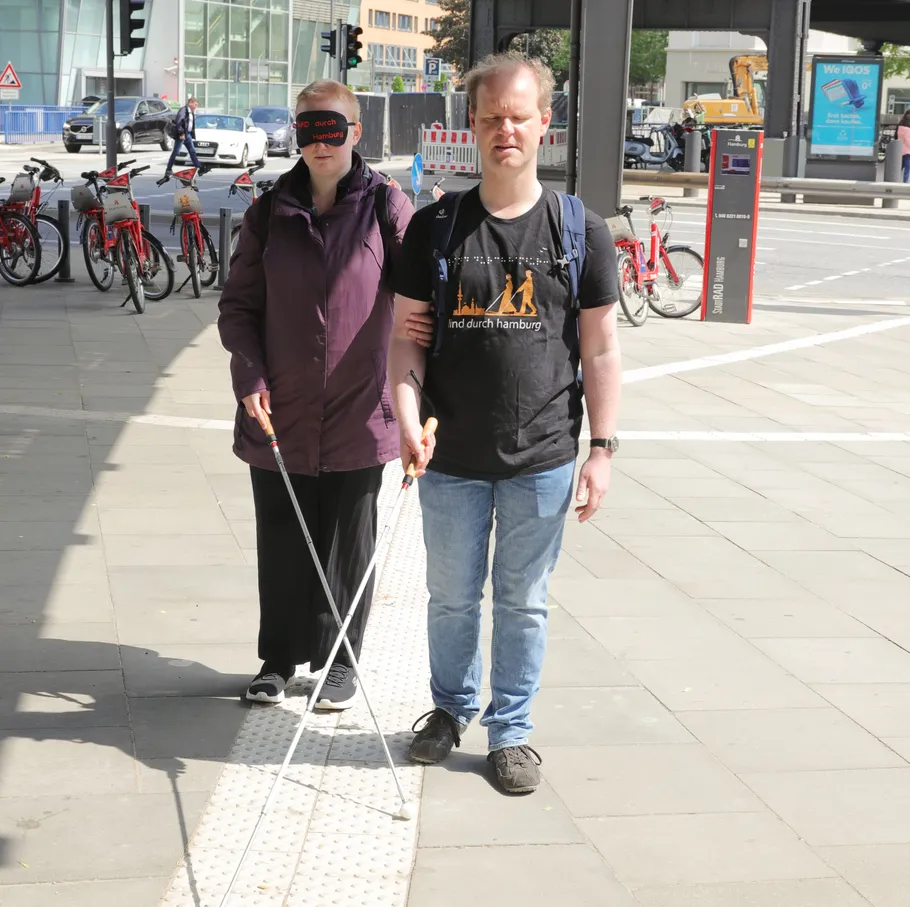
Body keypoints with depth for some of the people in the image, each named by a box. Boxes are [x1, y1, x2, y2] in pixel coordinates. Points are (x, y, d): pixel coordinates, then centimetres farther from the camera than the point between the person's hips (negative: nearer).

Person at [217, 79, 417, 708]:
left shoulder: (387, 207, -3)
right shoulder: (270, 213, 4)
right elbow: (238, 304, 6)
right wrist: (249, 375, -8)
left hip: (357, 415, -2)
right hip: (279, 416, 2)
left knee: (349, 545, 9)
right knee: (282, 542, 11)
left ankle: (340, 662, 24)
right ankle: (280, 659, 27)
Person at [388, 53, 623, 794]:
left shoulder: (580, 230, -1)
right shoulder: (435, 227, 1)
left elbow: (600, 348, 1)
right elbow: (407, 333, 2)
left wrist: (602, 447, -4)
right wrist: (408, 418, -13)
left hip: (543, 460, -1)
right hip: (452, 458, 1)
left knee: (523, 602, 10)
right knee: (451, 597, 15)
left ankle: (511, 730, 26)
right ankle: (451, 707, 37)